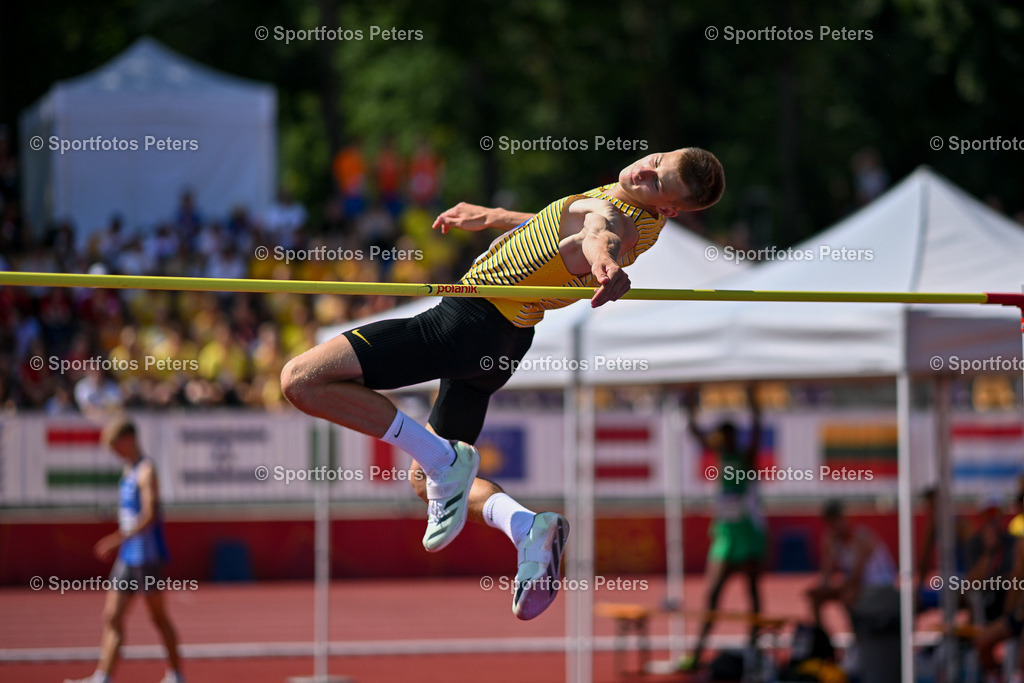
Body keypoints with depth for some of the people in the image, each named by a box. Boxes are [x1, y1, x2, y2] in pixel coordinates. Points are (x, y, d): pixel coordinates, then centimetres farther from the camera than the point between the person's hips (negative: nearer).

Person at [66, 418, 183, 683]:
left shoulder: (146, 471, -13)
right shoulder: (128, 471, 14)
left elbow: (150, 516, -22)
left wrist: (120, 538, -32)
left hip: (147, 557, -9)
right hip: (128, 558, 9)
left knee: (158, 616, 2)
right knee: (112, 616, 0)